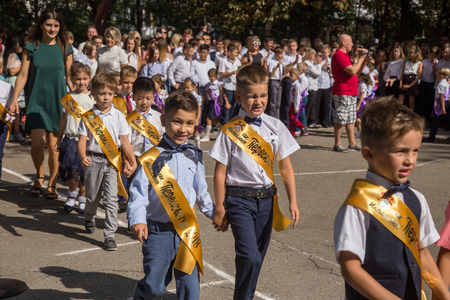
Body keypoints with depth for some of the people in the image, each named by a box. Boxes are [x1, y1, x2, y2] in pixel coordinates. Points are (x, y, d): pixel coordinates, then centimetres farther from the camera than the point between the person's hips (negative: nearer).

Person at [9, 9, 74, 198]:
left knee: (53, 145, 0)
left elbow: (69, 78, 7)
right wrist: (15, 100, -5)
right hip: (37, 102, 0)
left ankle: (52, 185, 16)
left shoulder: (65, 49, 4)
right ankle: (39, 177, 17)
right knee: (38, 142, -11)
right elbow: (23, 75, 2)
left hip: (58, 102, 0)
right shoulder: (31, 47, 2)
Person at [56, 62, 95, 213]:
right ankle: (72, 194, 21)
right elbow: (64, 119, 14)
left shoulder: (93, 98, 2)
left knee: (84, 172, 2)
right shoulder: (68, 98, 8)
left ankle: (82, 198, 21)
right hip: (71, 139, 1)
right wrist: (59, 139, 16)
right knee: (73, 171, -5)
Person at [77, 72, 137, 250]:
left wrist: (133, 162, 0)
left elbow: (124, 141, 5)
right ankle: (89, 219, 45)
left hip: (112, 161, 0)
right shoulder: (88, 117, 0)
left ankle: (109, 234, 0)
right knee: (92, 197, 13)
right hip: (93, 160, 0)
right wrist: (83, 157, -23)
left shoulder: (118, 116, 3)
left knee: (111, 199, -7)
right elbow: (82, 139, -4)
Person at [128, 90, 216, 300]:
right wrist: (138, 220, -23)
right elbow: (138, 191, -10)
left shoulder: (195, 156, 6)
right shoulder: (152, 157, -7)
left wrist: (215, 214, 19)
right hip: (158, 231, -3)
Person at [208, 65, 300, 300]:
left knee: (257, 257, 11)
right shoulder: (230, 131, -5)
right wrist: (220, 209, -3)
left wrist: (292, 202, 2)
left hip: (267, 199, 4)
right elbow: (220, 172, -3)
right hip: (240, 199, -4)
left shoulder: (275, 127, 4)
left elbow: (286, 167, 6)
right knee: (249, 256, -15)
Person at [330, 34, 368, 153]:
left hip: (351, 93, 10)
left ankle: (352, 143, 15)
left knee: (351, 119, 11)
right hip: (342, 93, -10)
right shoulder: (339, 55, -14)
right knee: (341, 119, -6)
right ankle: (337, 144, 0)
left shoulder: (345, 55, 20)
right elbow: (352, 71, -22)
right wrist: (361, 58, -10)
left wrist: (364, 59, 10)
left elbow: (358, 70, 23)